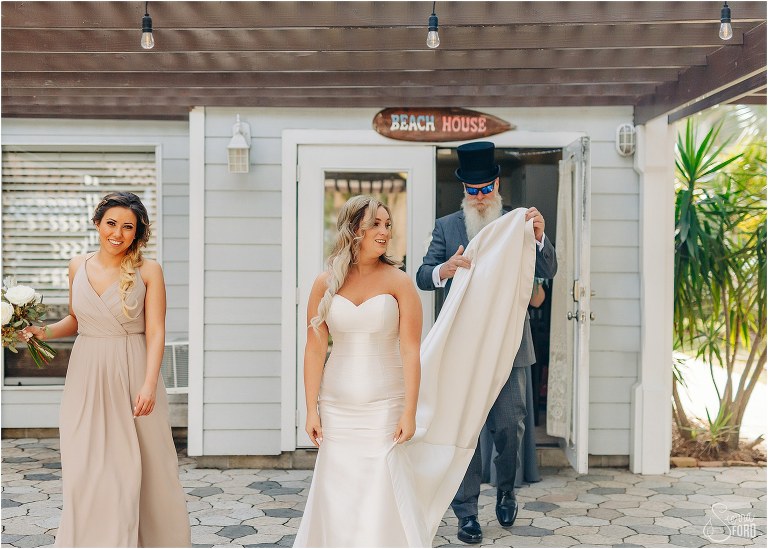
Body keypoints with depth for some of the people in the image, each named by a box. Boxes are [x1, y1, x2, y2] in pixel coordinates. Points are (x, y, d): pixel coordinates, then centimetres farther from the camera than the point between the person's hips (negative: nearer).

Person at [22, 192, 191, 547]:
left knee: (133, 469, 3)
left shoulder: (148, 271, -4)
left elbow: (155, 332, -8)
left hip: (132, 377, -3)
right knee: (86, 471, 3)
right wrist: (44, 332, -1)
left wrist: (149, 385, -18)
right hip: (86, 378, 3)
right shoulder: (78, 267, 7)